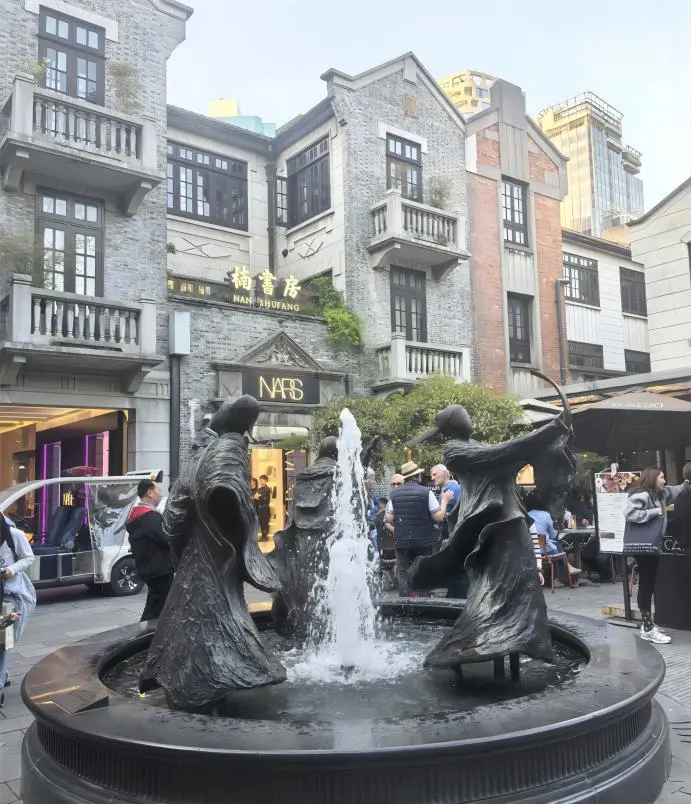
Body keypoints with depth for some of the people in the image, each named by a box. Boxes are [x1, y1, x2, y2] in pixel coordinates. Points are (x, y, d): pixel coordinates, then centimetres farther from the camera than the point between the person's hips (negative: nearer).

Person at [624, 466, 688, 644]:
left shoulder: (659, 494, 15)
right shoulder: (641, 494, -15)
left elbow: (672, 492, 36)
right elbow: (629, 513, -26)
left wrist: (684, 485, 21)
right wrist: (654, 512, -19)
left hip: (652, 545, 10)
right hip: (642, 545, -10)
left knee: (649, 584, 14)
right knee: (646, 584, -7)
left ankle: (648, 624, 22)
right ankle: (648, 630, -4)